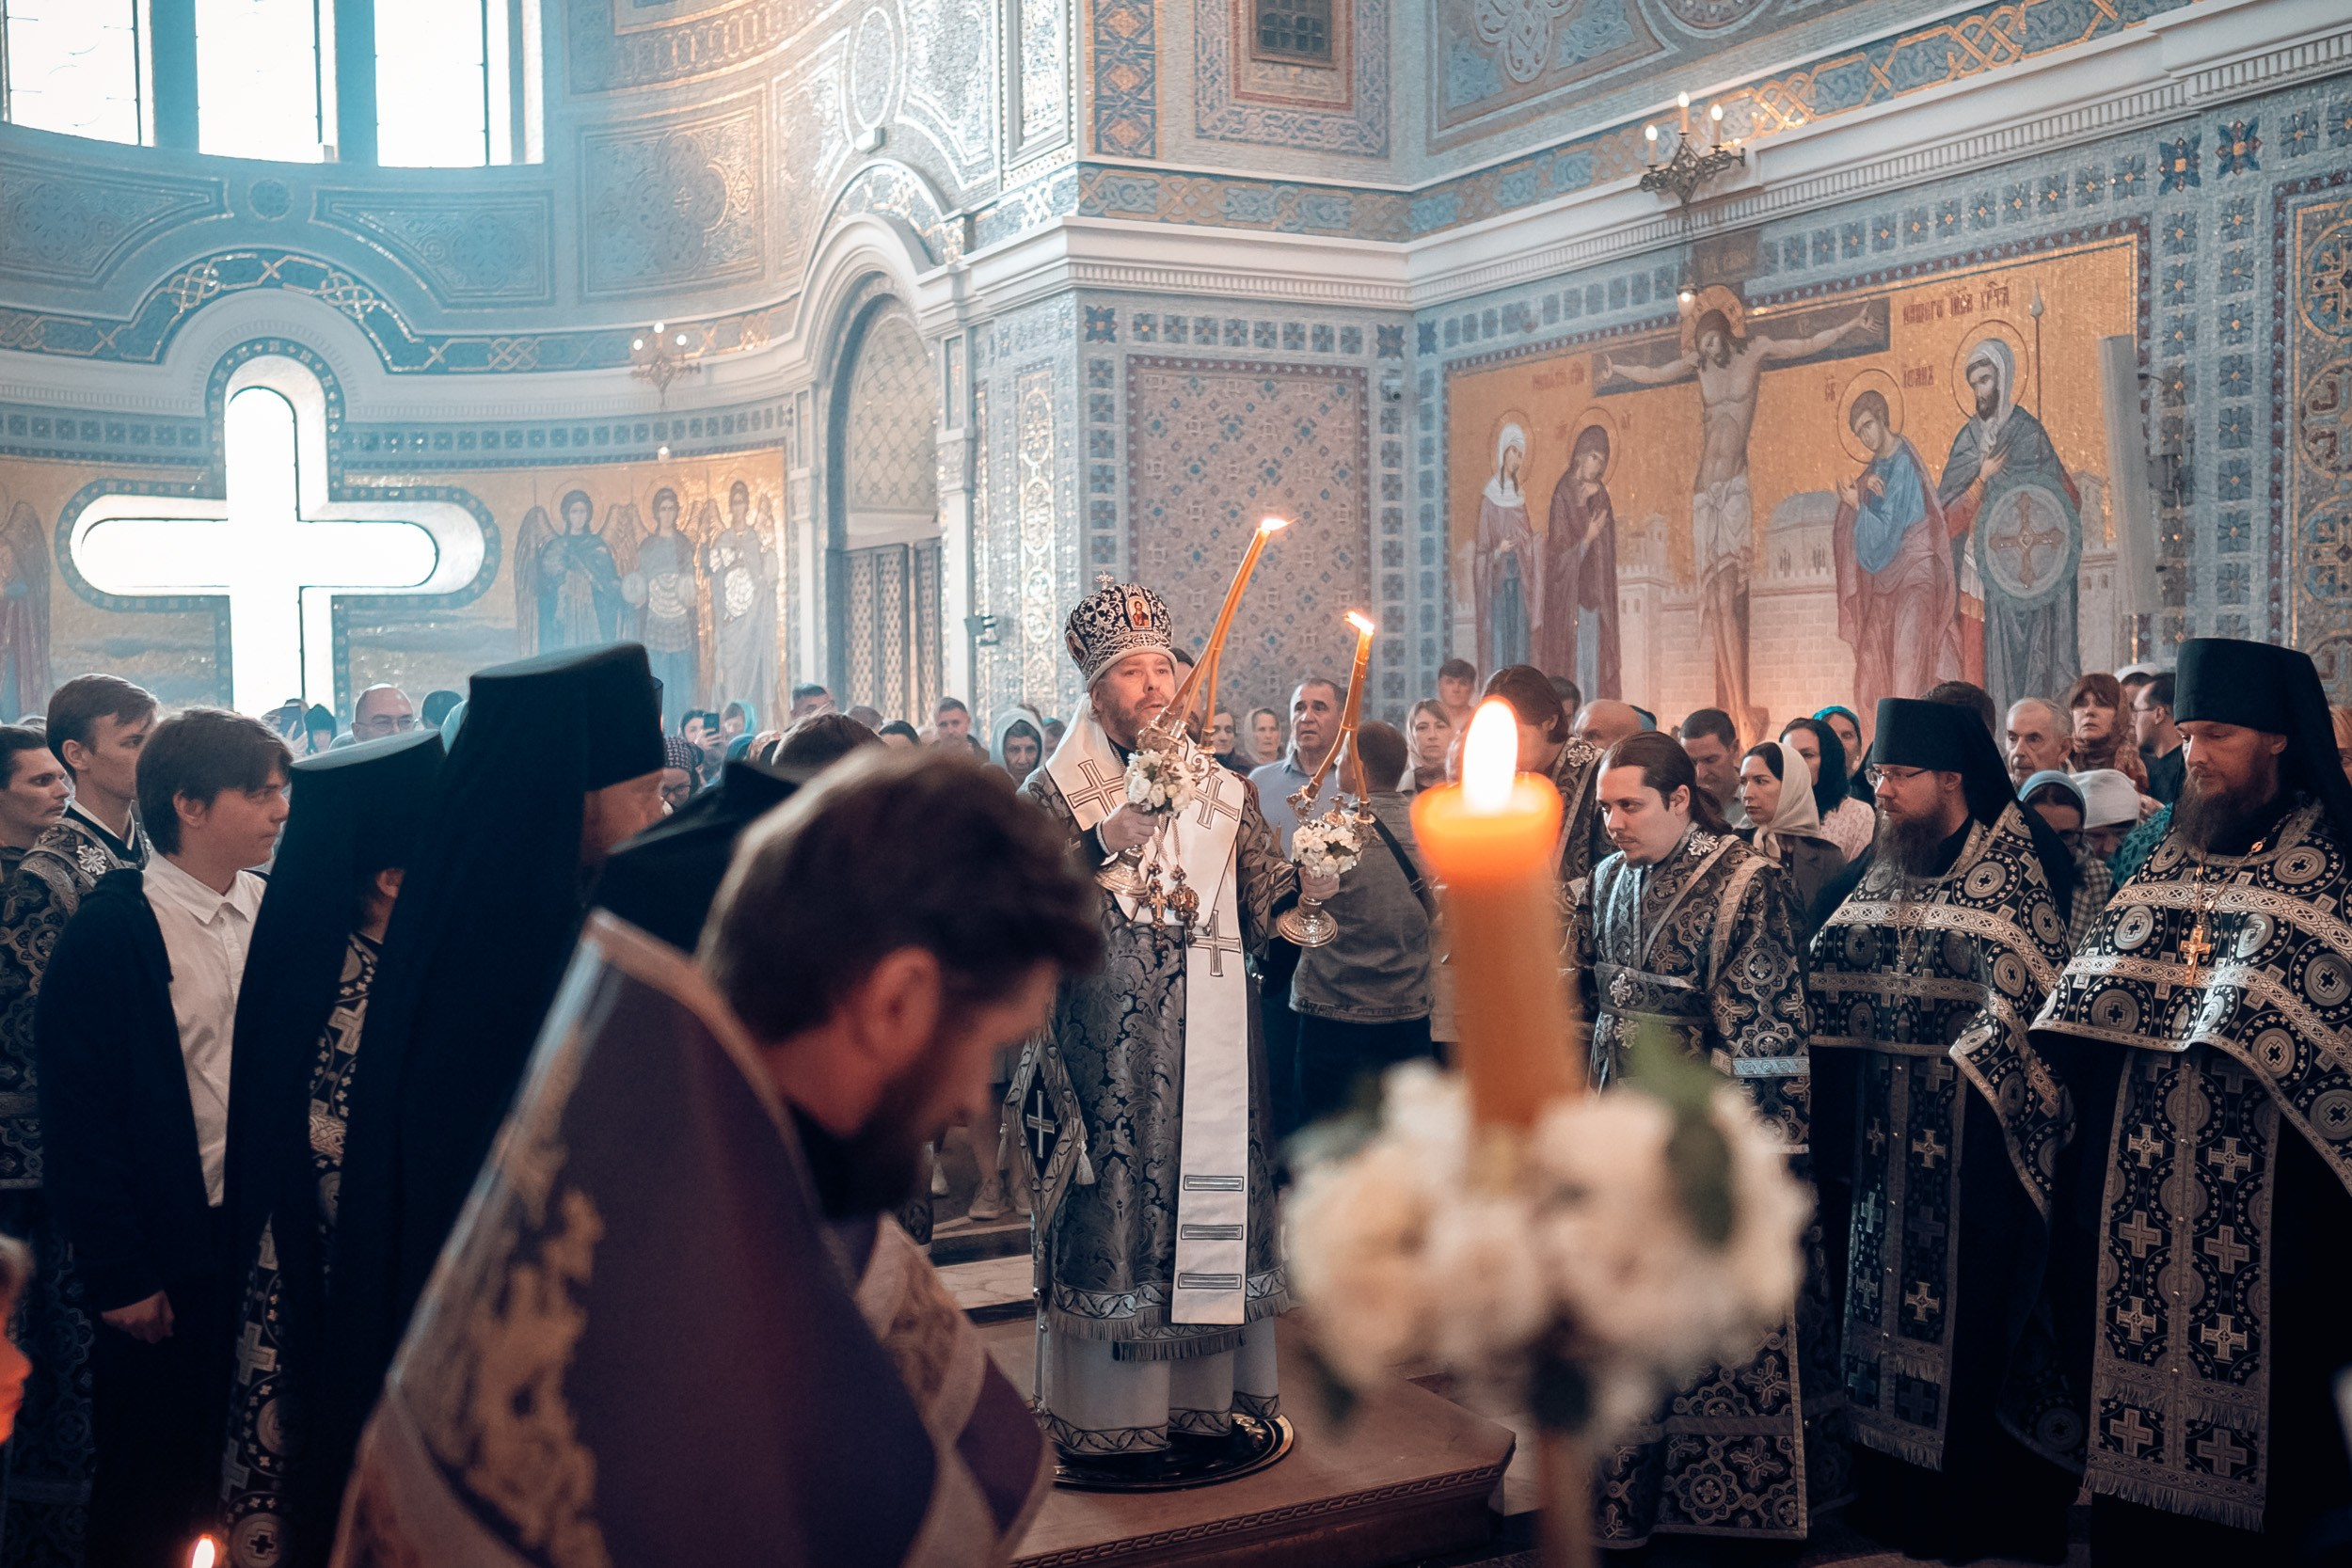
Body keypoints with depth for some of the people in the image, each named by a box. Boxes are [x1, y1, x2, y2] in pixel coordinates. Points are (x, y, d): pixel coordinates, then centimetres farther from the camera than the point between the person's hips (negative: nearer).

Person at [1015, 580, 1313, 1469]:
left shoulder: (1224, 792, 10)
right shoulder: (1055, 794, -1)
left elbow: (1261, 909, 5)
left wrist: (1310, 876, -15)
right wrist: (1101, 851, -23)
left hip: (1212, 1045, 4)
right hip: (1108, 1053, -4)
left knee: (1214, 1196, 7)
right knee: (1113, 1210, -1)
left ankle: (1209, 1395, 22)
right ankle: (1107, 1417, 11)